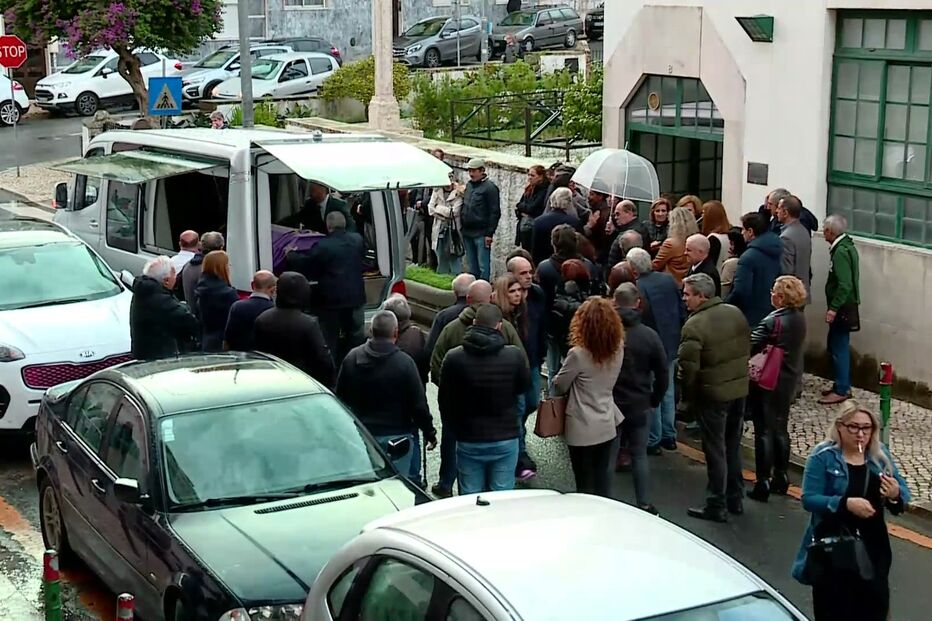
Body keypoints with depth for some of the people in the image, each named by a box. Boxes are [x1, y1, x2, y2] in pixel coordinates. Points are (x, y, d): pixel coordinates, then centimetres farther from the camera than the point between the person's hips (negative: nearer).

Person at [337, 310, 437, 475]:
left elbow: (341, 397, 10)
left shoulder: (352, 358, -1)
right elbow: (418, 404, -11)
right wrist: (429, 433, 2)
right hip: (396, 436, -4)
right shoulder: (404, 363, -15)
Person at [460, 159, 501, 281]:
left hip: (481, 234, -8)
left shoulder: (489, 187, -8)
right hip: (467, 233, 8)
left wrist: (489, 233, -15)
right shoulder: (469, 185, 14)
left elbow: (495, 212, -11)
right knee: (471, 266, 14)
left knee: (483, 267, -5)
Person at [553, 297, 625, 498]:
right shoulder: (618, 350, -4)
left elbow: (559, 387, -8)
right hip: (607, 426, 5)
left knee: (585, 487, 7)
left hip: (582, 430, -5)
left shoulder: (578, 354, -21)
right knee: (602, 481, 17)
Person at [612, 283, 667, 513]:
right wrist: (655, 399, 11)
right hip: (640, 406, 1)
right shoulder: (649, 335, -8)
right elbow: (662, 373, -2)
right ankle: (644, 505, 12)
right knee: (639, 455, 11)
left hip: (608, 405, -1)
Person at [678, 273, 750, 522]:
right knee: (733, 447, 19)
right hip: (740, 389, 7)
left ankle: (717, 506, 11)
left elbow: (688, 367, -19)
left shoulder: (694, 326, -21)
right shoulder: (735, 313, 2)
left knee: (715, 450, 4)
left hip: (713, 394, -7)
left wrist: (687, 399, -5)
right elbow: (747, 347, 11)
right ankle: (735, 499, 30)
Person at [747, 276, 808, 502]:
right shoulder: (800, 318, 0)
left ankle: (763, 483, 4)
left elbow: (749, 347, -24)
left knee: (764, 431, 1)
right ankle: (781, 477, 28)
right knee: (781, 428, 19)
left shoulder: (772, 322, -23)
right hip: (790, 380, 7)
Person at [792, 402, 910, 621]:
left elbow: (904, 494, 4)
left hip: (873, 546, 4)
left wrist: (895, 495, -21)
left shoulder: (880, 455, 2)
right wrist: (846, 503, -30)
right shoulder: (823, 456, -11)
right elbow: (809, 499, -17)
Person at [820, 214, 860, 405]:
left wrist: (833, 308, -23)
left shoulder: (841, 251, -19)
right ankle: (842, 385, 24)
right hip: (843, 306, 10)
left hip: (842, 308, -10)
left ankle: (841, 390, 2)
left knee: (839, 348, -4)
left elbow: (844, 284, -25)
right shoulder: (846, 246, 11)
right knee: (836, 346, 16)